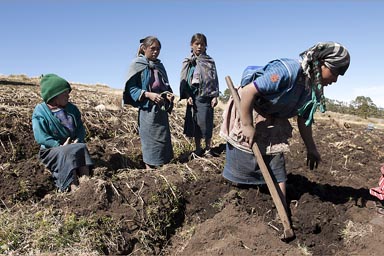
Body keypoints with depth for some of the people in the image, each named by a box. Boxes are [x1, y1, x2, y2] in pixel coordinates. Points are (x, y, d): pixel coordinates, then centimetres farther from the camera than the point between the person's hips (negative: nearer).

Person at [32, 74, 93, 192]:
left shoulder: (71, 108, 9)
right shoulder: (40, 111, -6)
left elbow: (80, 128, 6)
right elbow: (40, 137, -14)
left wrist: (77, 141, -13)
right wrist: (60, 145, -21)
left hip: (73, 146, 4)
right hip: (51, 150, -4)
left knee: (82, 147, -27)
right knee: (68, 153, -34)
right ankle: (74, 187, -43)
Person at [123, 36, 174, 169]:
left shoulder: (159, 66, 13)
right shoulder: (137, 65, -4)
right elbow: (131, 88, -9)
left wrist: (169, 94, -3)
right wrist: (148, 94, -22)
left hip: (162, 109, 6)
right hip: (147, 109, -6)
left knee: (164, 140, 7)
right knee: (150, 141, -3)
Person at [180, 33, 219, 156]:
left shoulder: (210, 61, 8)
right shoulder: (187, 62, 10)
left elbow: (214, 79, 5)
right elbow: (183, 80, 5)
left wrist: (215, 96, -4)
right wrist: (187, 95, -7)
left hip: (206, 96, -2)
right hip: (193, 96, 2)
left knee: (206, 123, -4)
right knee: (194, 123, 5)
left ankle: (208, 149, 10)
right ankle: (198, 148, 18)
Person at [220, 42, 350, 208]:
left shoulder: (313, 89, -5)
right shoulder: (287, 71, -32)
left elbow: (304, 120, 7)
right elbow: (248, 91, -33)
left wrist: (311, 149, 10)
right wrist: (247, 126, -28)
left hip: (273, 122, 7)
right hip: (246, 109, -7)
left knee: (276, 161, 5)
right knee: (244, 157, 3)